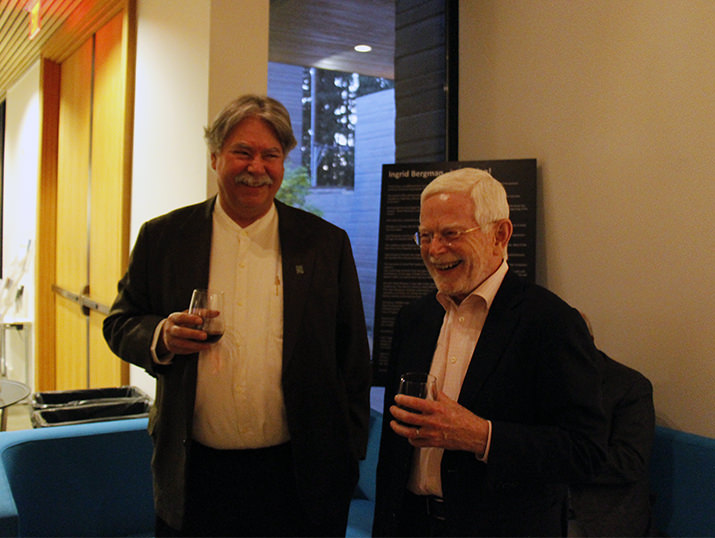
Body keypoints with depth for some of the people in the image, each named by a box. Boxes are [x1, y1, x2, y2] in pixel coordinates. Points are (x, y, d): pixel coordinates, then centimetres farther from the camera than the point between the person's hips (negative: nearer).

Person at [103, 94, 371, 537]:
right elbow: (120, 325, 8)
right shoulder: (163, 237, 3)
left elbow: (352, 357, 3)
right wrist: (162, 336, -14)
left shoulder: (327, 243, 1)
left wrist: (347, 458, 1)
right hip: (194, 474, 1)